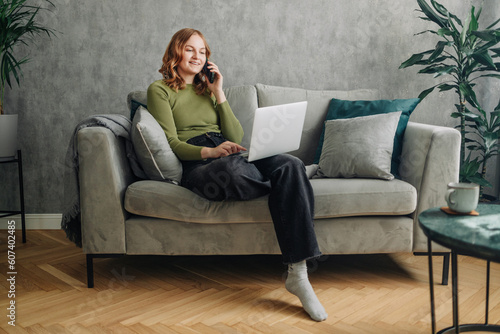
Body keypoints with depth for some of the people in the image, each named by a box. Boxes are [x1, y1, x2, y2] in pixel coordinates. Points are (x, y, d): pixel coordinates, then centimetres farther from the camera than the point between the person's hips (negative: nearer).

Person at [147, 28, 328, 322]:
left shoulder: (208, 89, 29)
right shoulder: (160, 90, 13)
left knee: (290, 164, -27)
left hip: (233, 155, 5)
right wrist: (210, 151, -21)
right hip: (197, 164, -5)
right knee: (231, 169, -43)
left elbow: (236, 137, 16)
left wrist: (219, 93, 10)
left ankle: (298, 274, -32)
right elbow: (171, 143, -3)